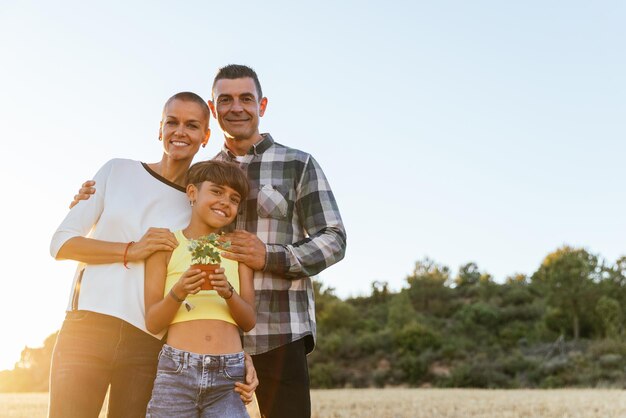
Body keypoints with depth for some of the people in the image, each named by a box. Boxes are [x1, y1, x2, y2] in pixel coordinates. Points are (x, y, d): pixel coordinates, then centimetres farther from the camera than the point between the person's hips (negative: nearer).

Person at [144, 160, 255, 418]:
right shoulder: (167, 244, 4)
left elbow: (249, 322, 7)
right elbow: (152, 323, 1)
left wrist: (228, 293, -12)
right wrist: (178, 292, -17)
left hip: (229, 377, 2)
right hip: (176, 370, -2)